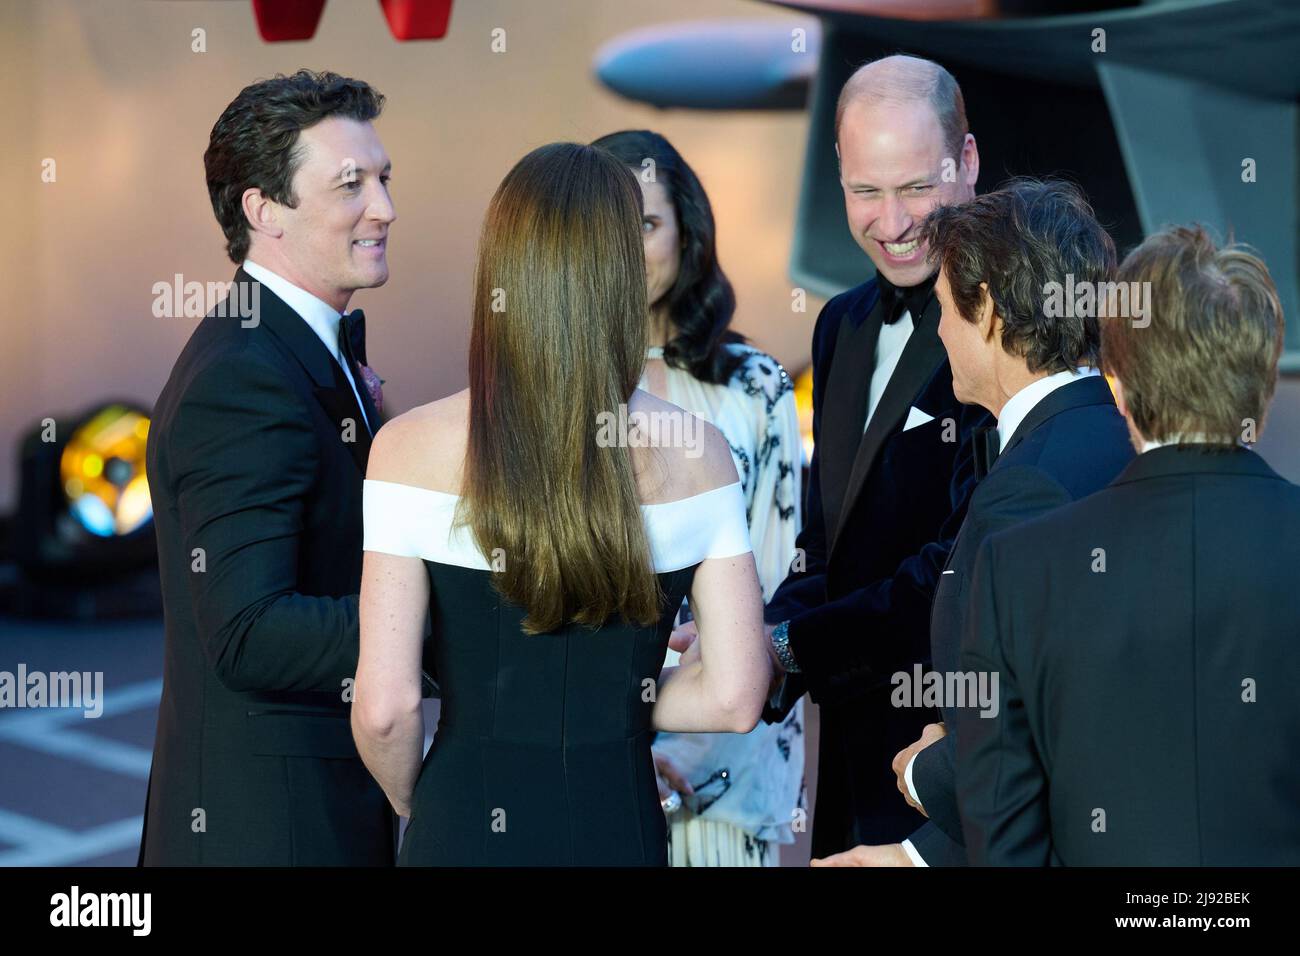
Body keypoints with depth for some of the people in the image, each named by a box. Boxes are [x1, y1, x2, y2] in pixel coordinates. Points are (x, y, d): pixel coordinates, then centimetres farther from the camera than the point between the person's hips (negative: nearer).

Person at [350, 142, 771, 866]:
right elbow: (735, 697, -7)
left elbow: (386, 709, -13)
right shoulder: (693, 451, -7)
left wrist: (414, 801, 8)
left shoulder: (411, 447, -10)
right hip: (622, 830, 1)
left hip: (464, 830, -1)